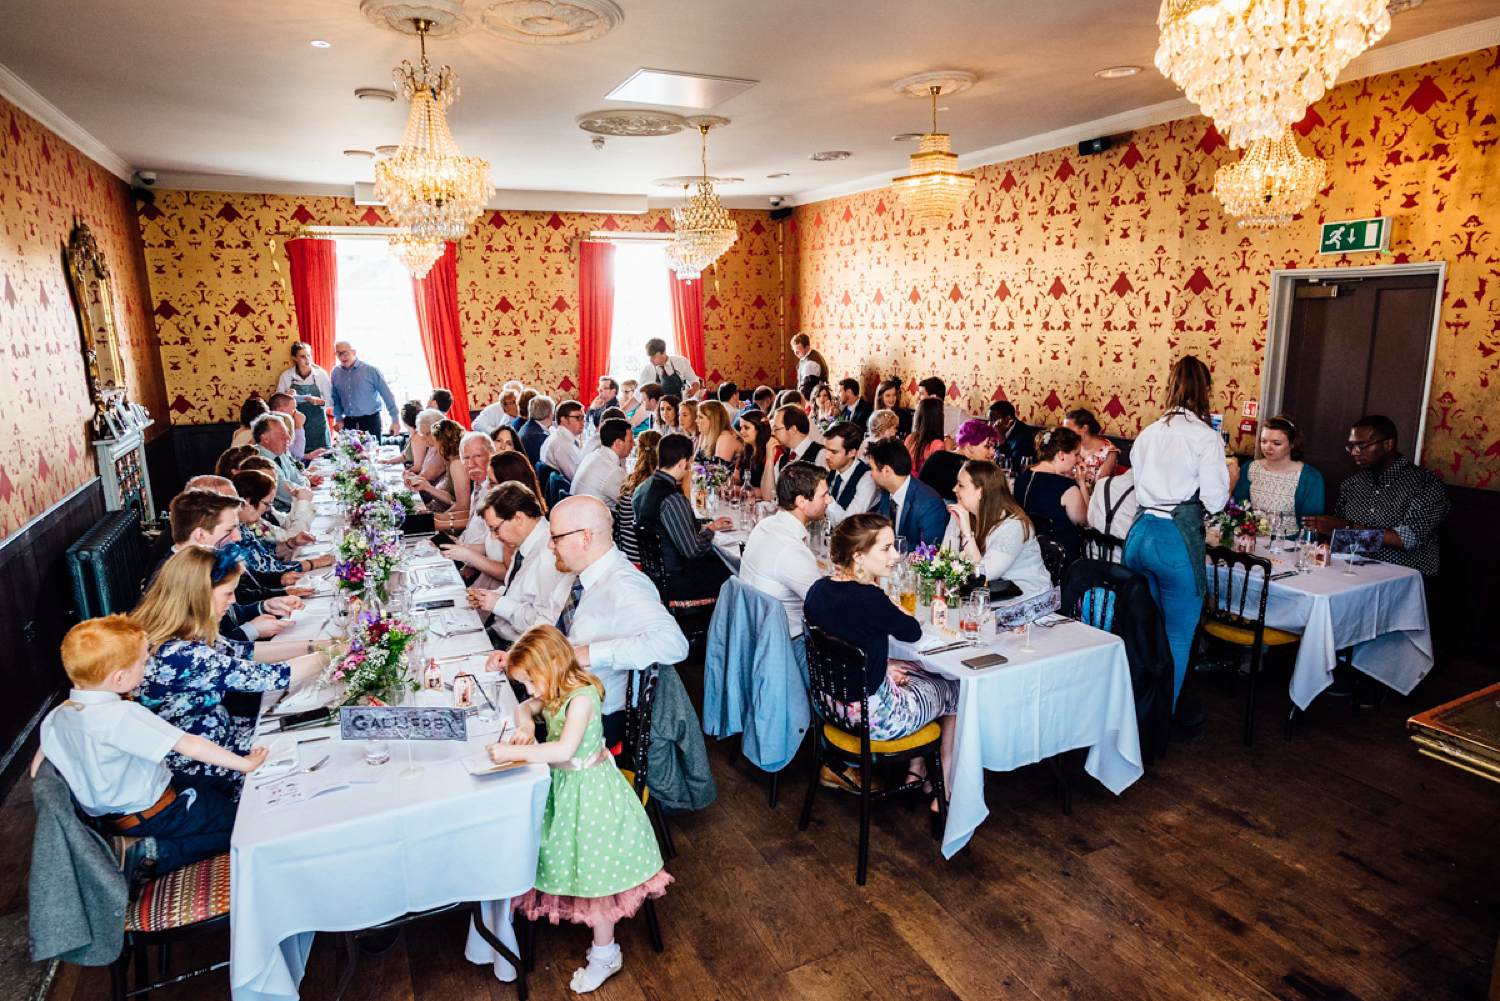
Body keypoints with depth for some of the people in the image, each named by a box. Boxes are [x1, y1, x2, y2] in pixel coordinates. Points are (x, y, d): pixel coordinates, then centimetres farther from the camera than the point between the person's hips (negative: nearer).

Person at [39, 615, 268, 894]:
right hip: (149, 815, -8)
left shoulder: (55, 718, -6)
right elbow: (191, 747, -32)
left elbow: (37, 772, 8)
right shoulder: (124, 715, -31)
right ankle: (154, 856, -8)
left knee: (203, 785, 27)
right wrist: (246, 763, -23)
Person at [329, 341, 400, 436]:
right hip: (348, 422, 3)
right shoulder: (335, 373, 8)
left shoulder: (370, 371, -4)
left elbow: (387, 395, -3)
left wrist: (395, 420, -6)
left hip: (370, 421, -3)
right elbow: (336, 399, 18)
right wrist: (338, 418, 5)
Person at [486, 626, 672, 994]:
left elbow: (564, 749, -39)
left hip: (589, 791, -8)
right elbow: (524, 708, 16)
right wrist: (526, 724, -7)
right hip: (564, 785, 8)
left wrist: (514, 752, -38)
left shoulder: (581, 698, -28)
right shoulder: (553, 694, -1)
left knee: (594, 870, 3)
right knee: (574, 863, 18)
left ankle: (604, 955, 21)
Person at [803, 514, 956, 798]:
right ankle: (944, 792, 34)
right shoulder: (870, 600, -30)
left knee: (919, 673, 29)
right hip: (872, 716, -7)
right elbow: (914, 632, -11)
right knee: (955, 690, 18)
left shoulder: (818, 589, -6)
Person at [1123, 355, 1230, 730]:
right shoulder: (1206, 437, -8)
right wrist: (1229, 474, 8)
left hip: (1140, 533, 6)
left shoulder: (1149, 433, 8)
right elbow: (1213, 501, -10)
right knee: (1178, 637, 8)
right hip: (1177, 540, -6)